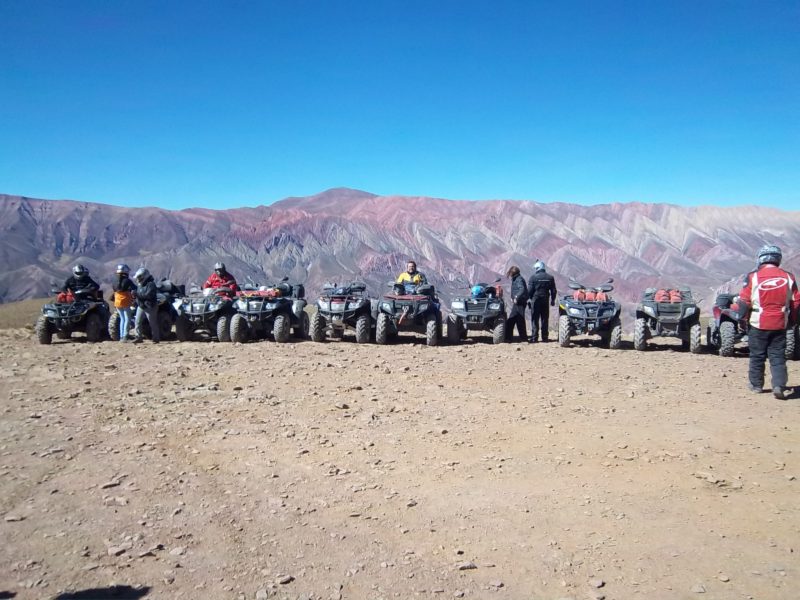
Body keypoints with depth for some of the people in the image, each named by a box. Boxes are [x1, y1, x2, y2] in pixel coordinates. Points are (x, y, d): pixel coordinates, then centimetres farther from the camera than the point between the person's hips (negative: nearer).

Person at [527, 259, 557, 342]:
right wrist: (553, 300, 19)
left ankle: (534, 337, -4)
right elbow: (553, 290, 9)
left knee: (535, 319, -1)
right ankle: (545, 337, 10)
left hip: (535, 300, -4)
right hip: (545, 300, 4)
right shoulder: (550, 277, 5)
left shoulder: (533, 277, -9)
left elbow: (529, 290, -9)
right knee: (545, 319, 10)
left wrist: (531, 298, 8)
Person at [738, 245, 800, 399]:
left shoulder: (753, 277, -9)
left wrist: (742, 319, 6)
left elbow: (744, 301, -7)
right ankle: (779, 386, -4)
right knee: (778, 356, 7)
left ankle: (756, 385, 21)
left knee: (757, 355, 11)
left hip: (758, 324, -2)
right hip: (780, 325, 2)